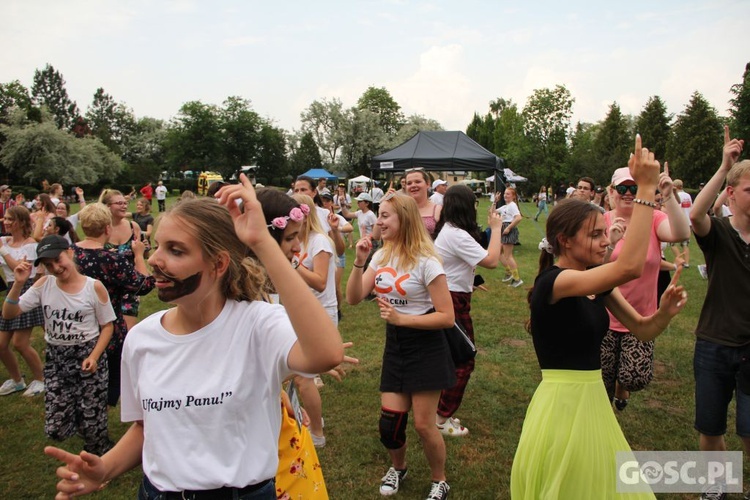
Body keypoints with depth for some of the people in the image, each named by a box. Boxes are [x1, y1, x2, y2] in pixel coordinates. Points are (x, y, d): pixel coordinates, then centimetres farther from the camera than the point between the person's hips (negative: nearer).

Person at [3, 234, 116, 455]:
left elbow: (107, 326, -3)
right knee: (56, 429, 1)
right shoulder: (44, 284, -1)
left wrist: (94, 357, -15)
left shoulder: (94, 287, -9)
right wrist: (19, 283, -16)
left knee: (91, 426, 1)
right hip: (55, 359, 3)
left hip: (87, 356, -3)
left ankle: (101, 454, 33)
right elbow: (9, 314, -3)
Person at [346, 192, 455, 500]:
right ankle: (398, 467, 39)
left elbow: (447, 317, -18)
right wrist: (359, 262, -16)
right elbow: (353, 299, -3)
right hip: (394, 345, 5)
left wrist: (401, 318, -24)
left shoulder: (425, 261, -17)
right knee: (390, 421, 6)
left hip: (425, 346, -5)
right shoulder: (381, 256, 3)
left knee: (423, 424, 1)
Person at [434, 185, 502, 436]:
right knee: (464, 361, 1)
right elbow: (491, 260, -26)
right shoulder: (457, 235, -23)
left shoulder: (447, 230, 8)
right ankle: (442, 420, 11)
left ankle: (441, 410, 32)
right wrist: (496, 228, -17)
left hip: (446, 299, 10)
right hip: (454, 301, -10)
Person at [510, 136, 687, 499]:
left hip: (593, 400, 8)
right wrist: (645, 189, -30)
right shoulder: (552, 282, -22)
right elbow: (630, 267, -34)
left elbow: (643, 330, 9)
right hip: (562, 405, -8)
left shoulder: (596, 284, 5)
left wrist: (665, 312, -13)